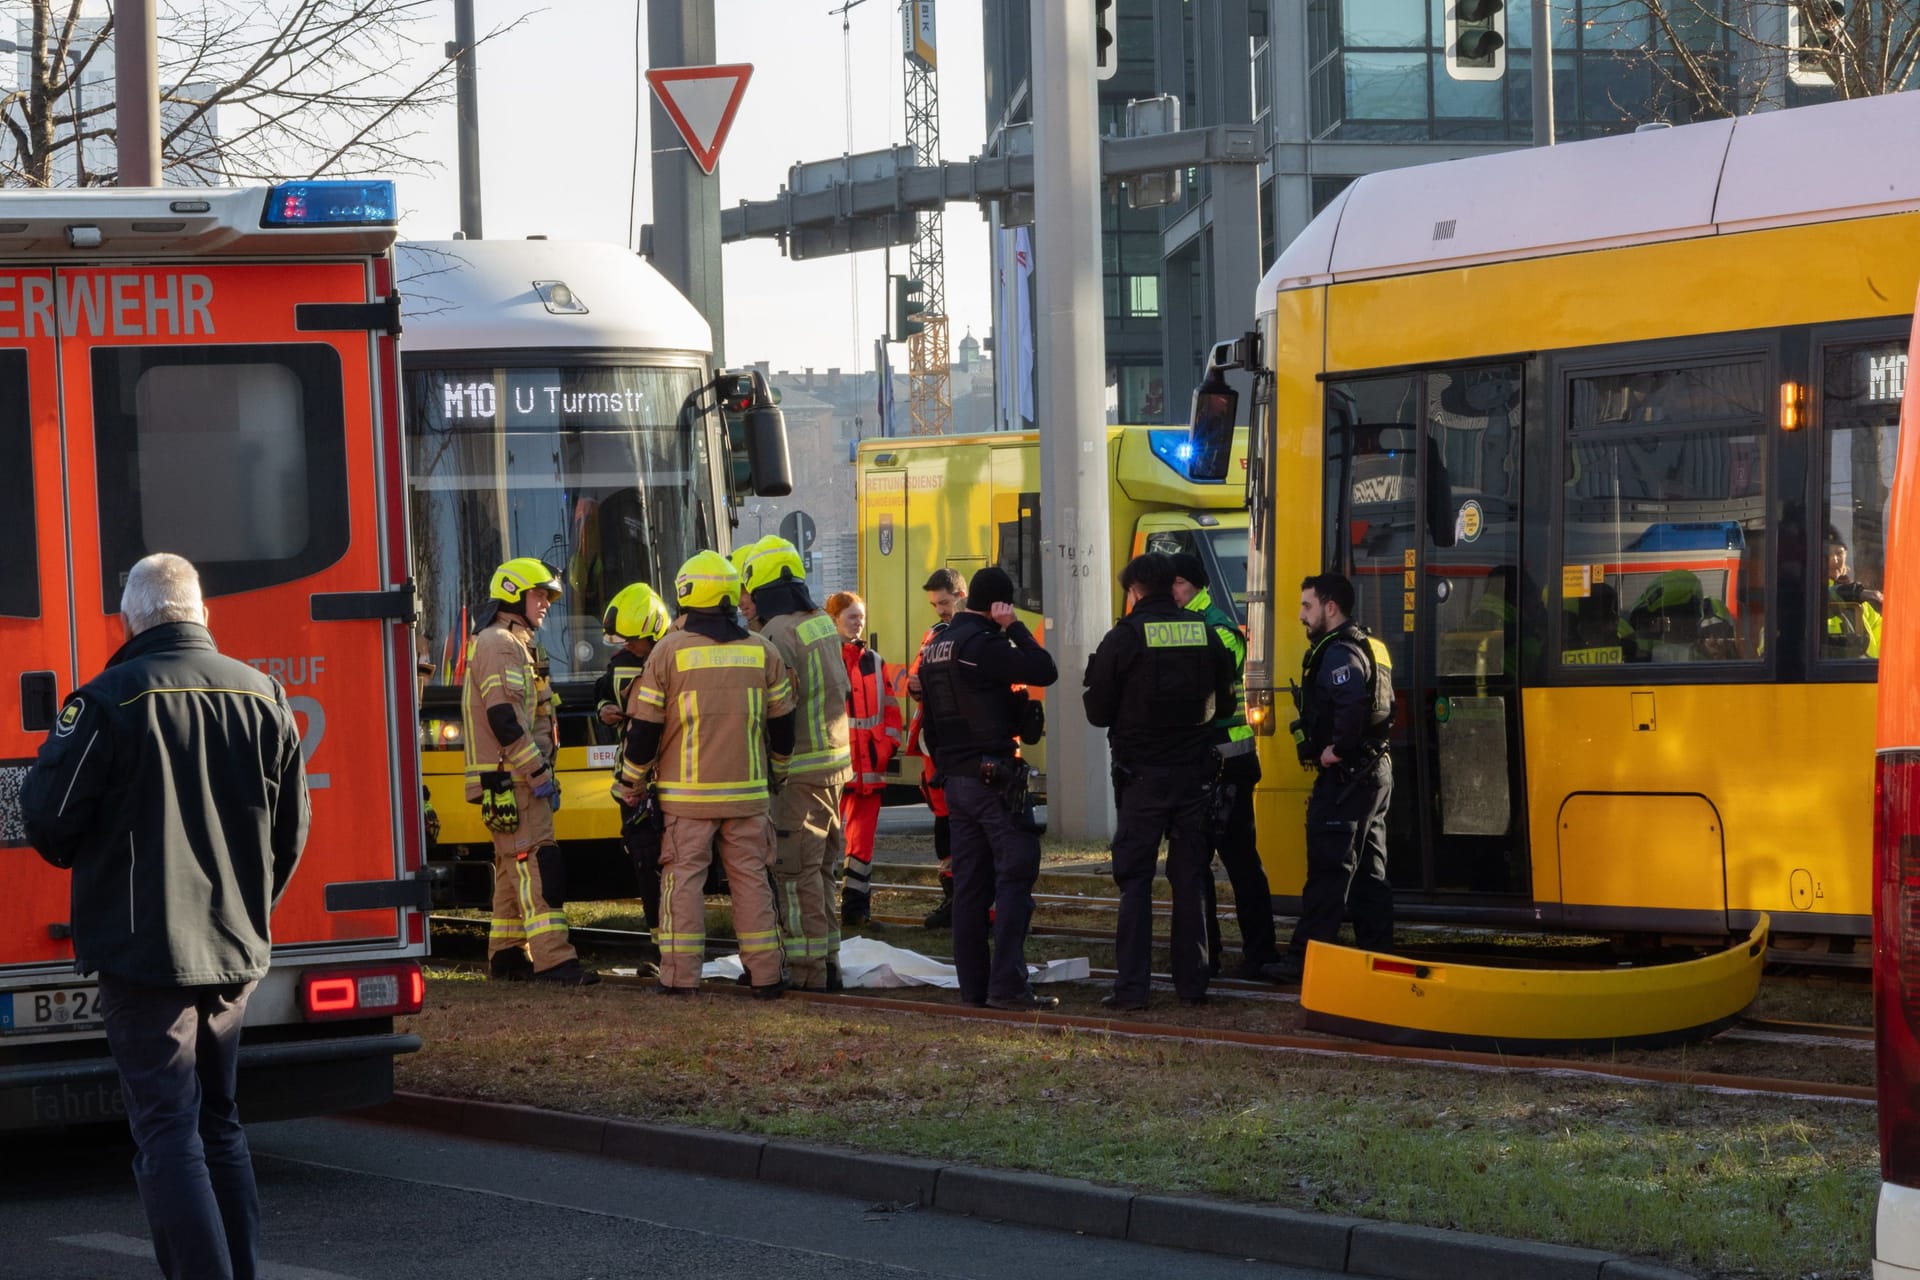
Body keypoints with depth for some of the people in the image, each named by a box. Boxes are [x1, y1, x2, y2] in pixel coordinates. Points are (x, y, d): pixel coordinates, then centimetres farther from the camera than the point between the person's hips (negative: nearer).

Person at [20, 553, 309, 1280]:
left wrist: (84, 862, 13)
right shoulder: (262, 695, 4)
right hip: (234, 952, 6)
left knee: (167, 1134, -4)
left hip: (144, 950, -6)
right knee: (219, 1124, 18)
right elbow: (291, 830, 11)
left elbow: (47, 816, -9)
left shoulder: (109, 700, -13)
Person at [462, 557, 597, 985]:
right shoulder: (498, 644, -12)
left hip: (512, 778, 11)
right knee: (536, 862, -15)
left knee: (513, 865, 12)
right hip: (510, 779, -11)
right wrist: (539, 773, -20)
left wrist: (539, 772, 19)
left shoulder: (512, 644, 22)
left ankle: (507, 955, 16)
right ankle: (552, 958, -21)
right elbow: (503, 719, -21)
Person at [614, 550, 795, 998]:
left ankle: (681, 974, 0)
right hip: (747, 792, 3)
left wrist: (631, 783, 9)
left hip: (686, 794, -2)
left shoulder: (669, 651, -6)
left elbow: (644, 726, -3)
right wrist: (777, 773, 27)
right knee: (751, 877, 7)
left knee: (684, 877, 2)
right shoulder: (761, 651, 3)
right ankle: (765, 974, 8)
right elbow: (782, 722, 11)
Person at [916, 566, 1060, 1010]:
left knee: (970, 882, 10)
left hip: (957, 779, 9)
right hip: (995, 775, -9)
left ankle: (973, 983, 11)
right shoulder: (982, 644, -14)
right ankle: (1007, 984, -14)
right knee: (1016, 873, -8)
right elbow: (1044, 670, -19)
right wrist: (1014, 627, -9)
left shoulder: (936, 647, 14)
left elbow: (930, 721, 19)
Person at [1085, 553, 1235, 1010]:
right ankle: (1192, 982, 10)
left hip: (1142, 774, -3)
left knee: (1134, 878, 1)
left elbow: (1098, 712, -4)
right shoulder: (1204, 634, 3)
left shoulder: (1123, 638, -8)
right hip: (1195, 773, 3)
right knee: (1190, 878, 9)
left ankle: (1131, 985, -5)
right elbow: (1223, 697, 12)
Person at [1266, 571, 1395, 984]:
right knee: (1369, 871, 12)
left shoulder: (1339, 653, -15)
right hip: (1376, 771, 10)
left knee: (1328, 872, -9)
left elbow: (1352, 702, -32)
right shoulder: (1370, 648, 18)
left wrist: (1337, 749, -22)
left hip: (1345, 776, -10)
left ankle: (1304, 959, -8)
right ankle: (1378, 954, 14)